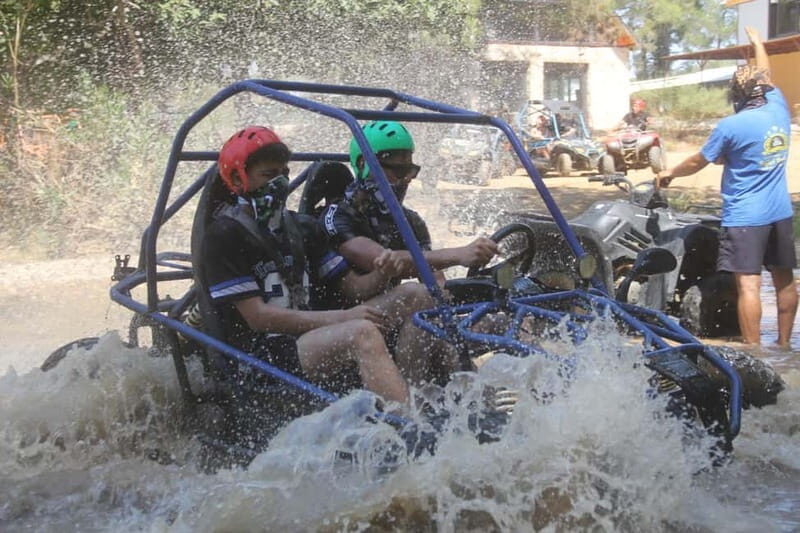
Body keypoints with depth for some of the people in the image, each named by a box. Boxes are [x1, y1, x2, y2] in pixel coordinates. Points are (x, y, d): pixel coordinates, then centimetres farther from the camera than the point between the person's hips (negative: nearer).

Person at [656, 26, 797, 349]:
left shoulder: (731, 125, -13)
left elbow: (699, 162, -3)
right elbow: (766, 79, 24)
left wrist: (670, 173, 15)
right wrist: (757, 43, 40)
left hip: (745, 217, -7)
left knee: (748, 284, -8)